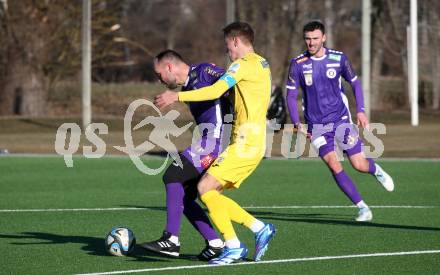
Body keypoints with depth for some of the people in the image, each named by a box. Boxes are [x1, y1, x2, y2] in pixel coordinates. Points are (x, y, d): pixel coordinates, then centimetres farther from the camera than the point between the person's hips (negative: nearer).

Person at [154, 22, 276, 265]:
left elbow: (215, 91, -21)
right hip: (255, 143, 9)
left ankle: (234, 247, -11)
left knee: (206, 187, -12)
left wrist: (178, 96, -22)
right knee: (212, 194, 9)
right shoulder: (262, 65, 20)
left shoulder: (244, 64, -10)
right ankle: (260, 229, 9)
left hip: (245, 143, -9)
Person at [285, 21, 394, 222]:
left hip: (341, 120, 0)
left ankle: (376, 170, 35)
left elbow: (355, 83, 11)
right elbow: (291, 95, 1)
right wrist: (297, 124, -8)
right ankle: (363, 208, -6)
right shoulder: (297, 64, -5)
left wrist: (360, 111, 1)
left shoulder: (338, 58, -2)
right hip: (316, 126, 0)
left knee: (359, 165, -4)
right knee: (334, 166, -15)